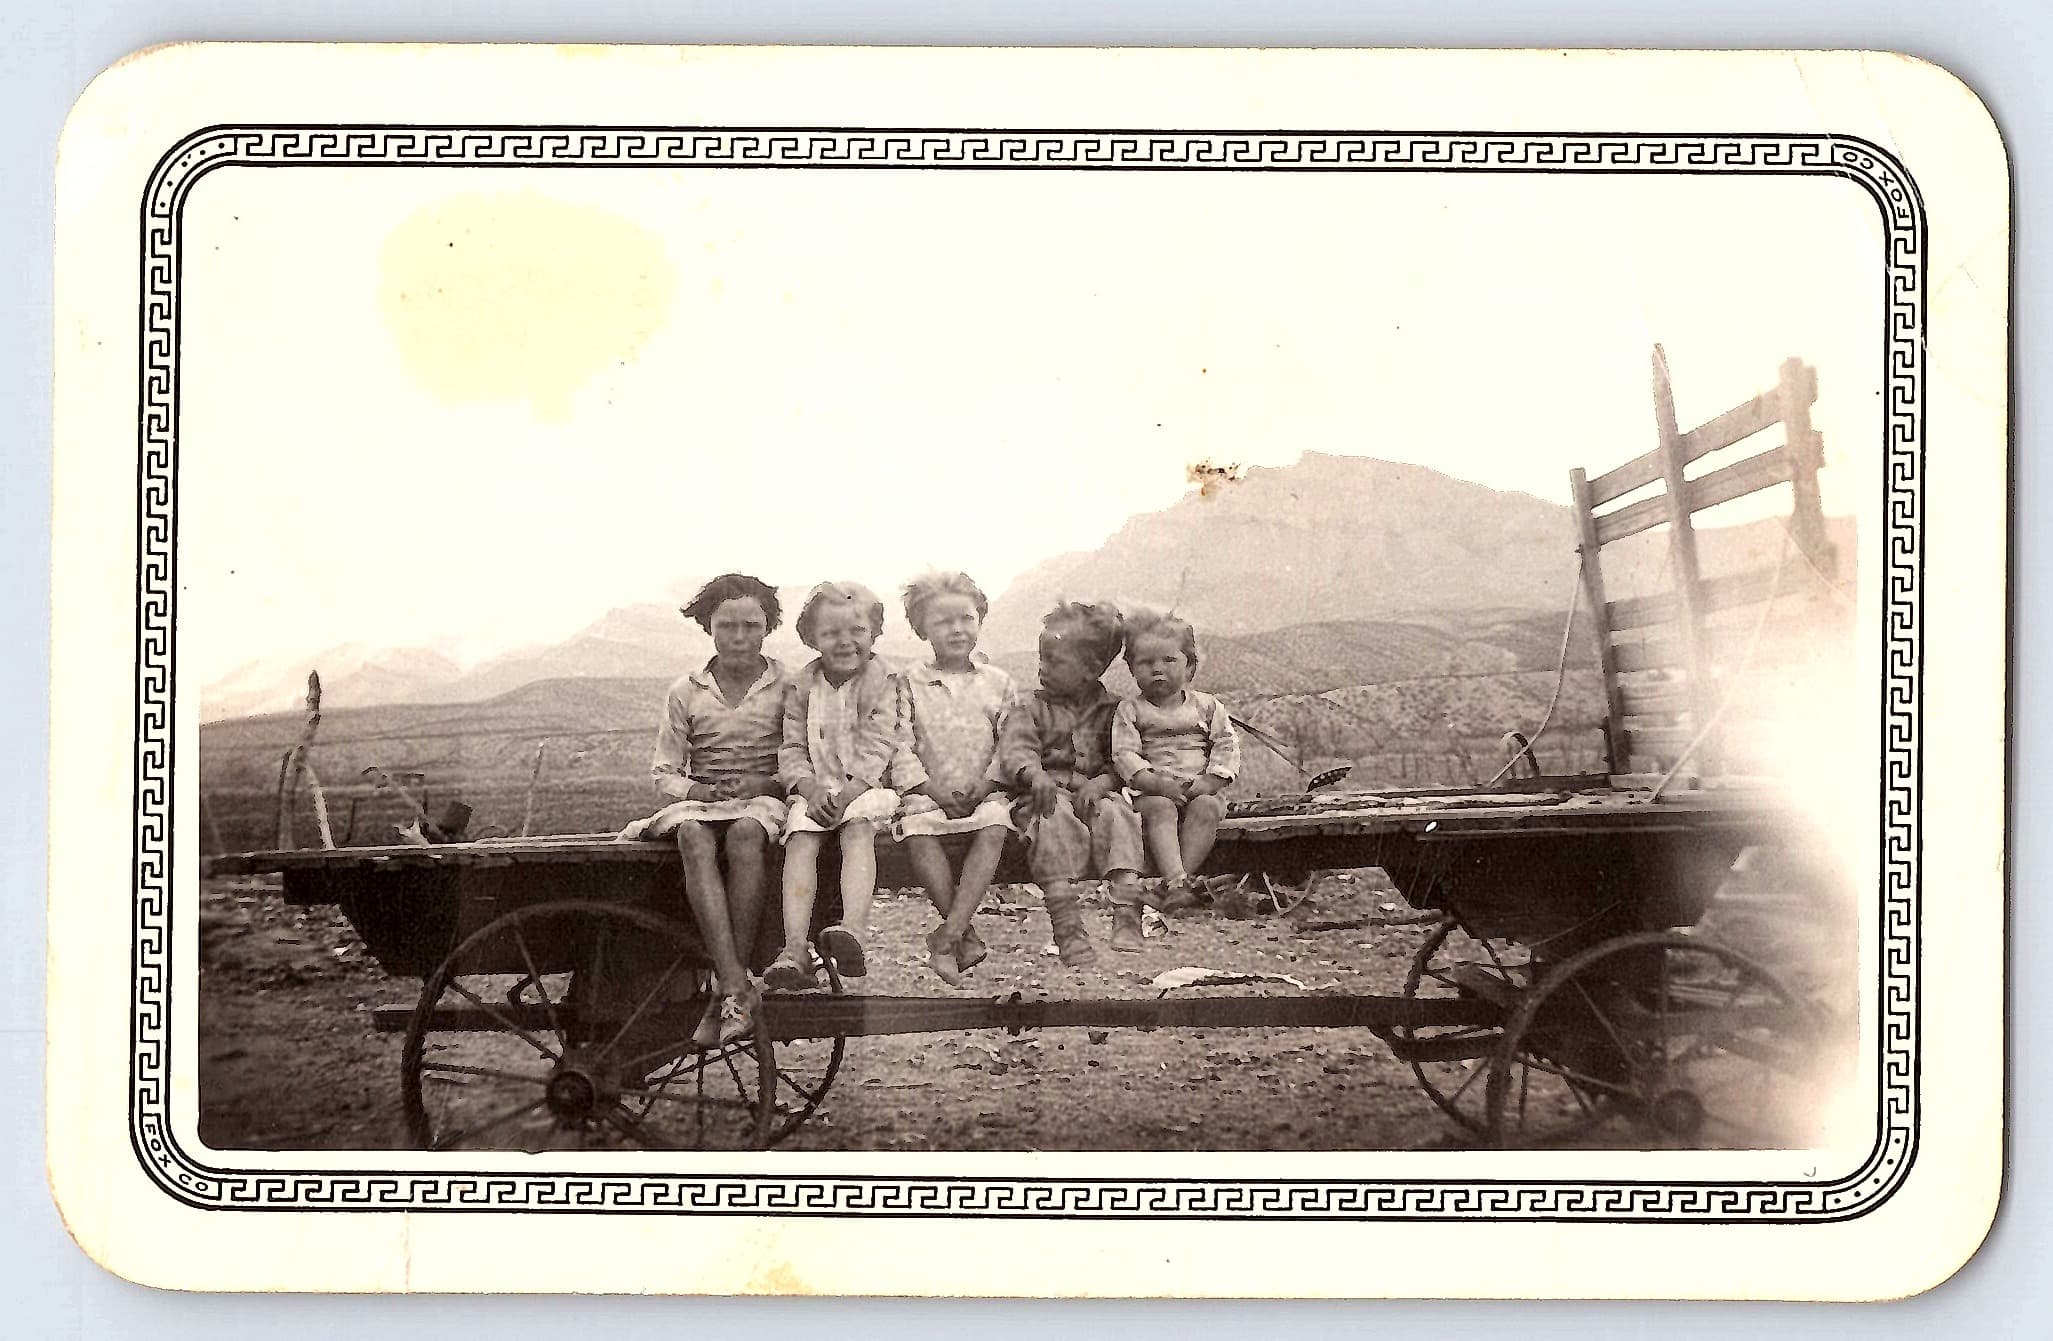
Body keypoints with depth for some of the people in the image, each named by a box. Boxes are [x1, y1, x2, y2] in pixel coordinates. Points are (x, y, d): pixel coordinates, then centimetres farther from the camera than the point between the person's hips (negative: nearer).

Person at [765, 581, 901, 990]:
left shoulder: (882, 684, -2)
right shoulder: (802, 688, 9)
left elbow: (877, 749, -9)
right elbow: (792, 750, 5)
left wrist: (847, 794, -22)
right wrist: (811, 790, -15)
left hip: (866, 788, -2)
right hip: (815, 792, 3)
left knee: (857, 831, -32)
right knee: (800, 839, -23)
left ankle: (851, 930, -50)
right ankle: (795, 949, -35)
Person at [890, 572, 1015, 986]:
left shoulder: (998, 682, 10)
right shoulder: (911, 683, 7)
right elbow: (901, 748, 2)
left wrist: (985, 784, -8)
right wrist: (931, 789, -10)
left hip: (983, 792, 0)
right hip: (929, 792, 0)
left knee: (995, 826, -32)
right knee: (916, 829, -32)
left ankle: (948, 935, -35)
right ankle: (967, 933, -29)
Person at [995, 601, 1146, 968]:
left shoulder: (1112, 709, 13)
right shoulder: (1030, 708, 10)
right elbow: (1014, 748, -7)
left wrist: (1102, 781, -17)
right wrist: (1034, 774, -30)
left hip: (1095, 793, 1)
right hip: (1049, 795, -1)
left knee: (1116, 813, -31)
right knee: (1056, 818, -34)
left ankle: (1126, 905, -39)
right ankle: (1066, 924, -40)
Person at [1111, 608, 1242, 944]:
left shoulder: (1207, 706, 11)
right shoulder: (1130, 710, 8)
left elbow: (1226, 747, 4)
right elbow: (1125, 755, -4)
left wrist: (1204, 784, -13)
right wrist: (1159, 784, -20)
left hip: (1200, 791, 1)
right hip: (1152, 792, -1)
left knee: (1206, 808, -31)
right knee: (1161, 810, -33)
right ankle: (1177, 880, -50)